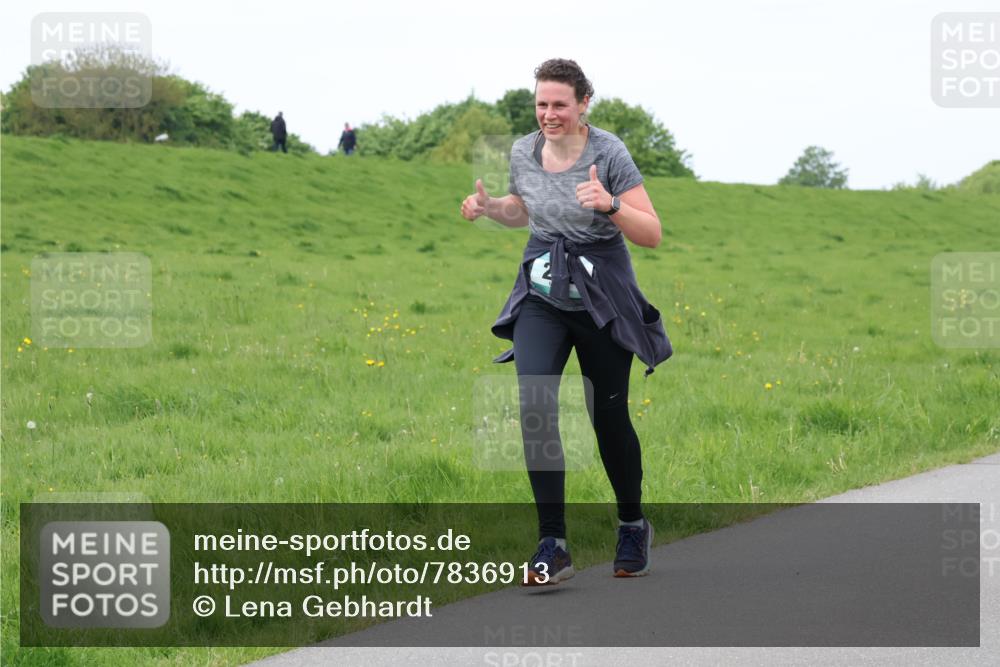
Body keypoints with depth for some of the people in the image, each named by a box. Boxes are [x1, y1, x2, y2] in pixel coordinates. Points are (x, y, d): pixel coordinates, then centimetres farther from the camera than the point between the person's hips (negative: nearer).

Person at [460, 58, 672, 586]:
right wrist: (488, 206, 0)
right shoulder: (524, 152, 1)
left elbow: (652, 235, -15)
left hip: (602, 300, -3)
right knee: (535, 407, -16)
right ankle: (552, 545, -14)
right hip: (541, 298, 3)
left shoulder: (608, 154, -13)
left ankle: (633, 527, 31)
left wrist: (609, 205, -33)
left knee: (608, 415, 5)